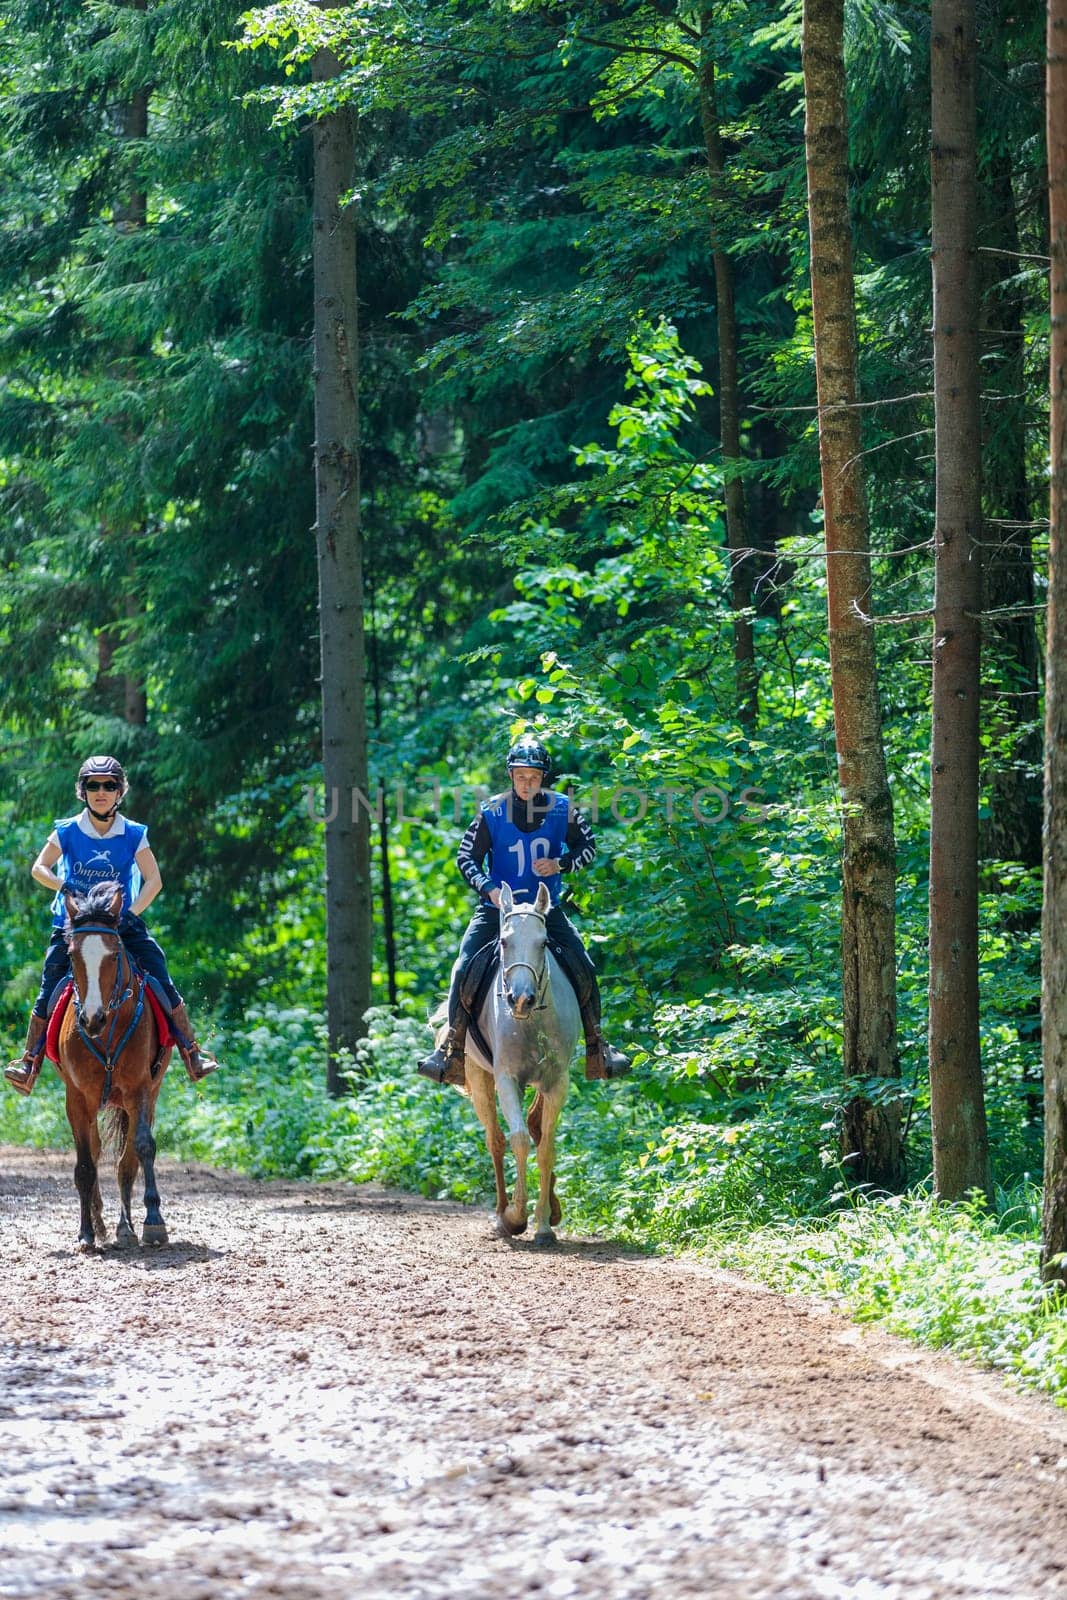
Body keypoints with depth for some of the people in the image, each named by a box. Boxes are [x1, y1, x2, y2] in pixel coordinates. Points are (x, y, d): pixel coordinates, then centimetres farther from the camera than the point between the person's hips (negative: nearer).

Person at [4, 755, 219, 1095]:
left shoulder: (133, 835, 1)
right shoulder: (67, 832, 1)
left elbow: (153, 880, -2)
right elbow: (39, 868, -2)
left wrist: (132, 912, -17)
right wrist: (65, 887, -21)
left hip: (123, 924, 0)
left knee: (162, 982, -12)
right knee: (49, 988, -11)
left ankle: (192, 1053, -5)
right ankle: (29, 1062, -4)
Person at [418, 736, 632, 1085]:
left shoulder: (562, 809, -4)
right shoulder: (492, 812, -8)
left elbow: (587, 846, 5)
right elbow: (467, 858, -5)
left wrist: (560, 864, -15)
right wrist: (489, 888, -22)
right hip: (497, 908, -1)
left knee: (583, 968, -12)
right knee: (464, 969, -17)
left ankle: (596, 1047, 3)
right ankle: (451, 1049, -7)